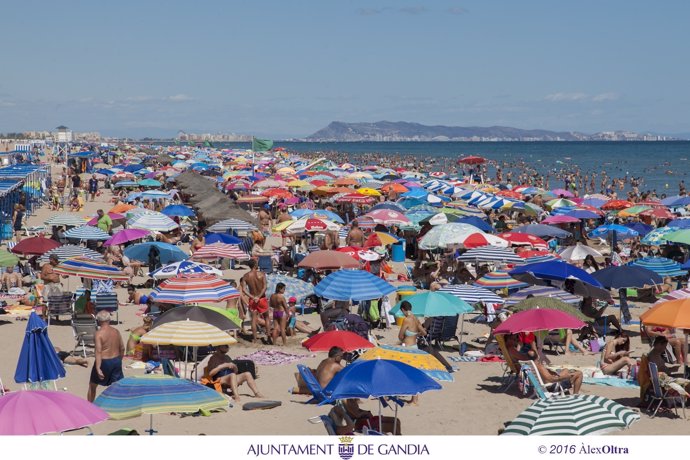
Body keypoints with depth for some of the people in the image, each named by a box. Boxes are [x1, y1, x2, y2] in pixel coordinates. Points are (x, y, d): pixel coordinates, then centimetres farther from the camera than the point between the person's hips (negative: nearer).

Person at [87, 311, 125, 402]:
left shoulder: (99, 333, -14)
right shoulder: (116, 331, 3)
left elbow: (98, 351, -22)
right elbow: (122, 348, 9)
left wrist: (98, 368, -26)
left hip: (104, 361, -4)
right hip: (116, 361, 4)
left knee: (92, 385, 17)